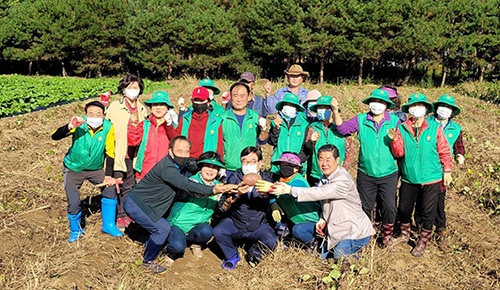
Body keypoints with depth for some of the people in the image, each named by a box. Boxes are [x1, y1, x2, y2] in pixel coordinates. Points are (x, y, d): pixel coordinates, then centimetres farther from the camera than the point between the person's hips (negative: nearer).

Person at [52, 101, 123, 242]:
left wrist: (109, 175, -15)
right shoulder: (80, 125, -24)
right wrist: (69, 126, -49)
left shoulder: (108, 127, -20)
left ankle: (108, 225, 12)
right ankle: (75, 230, 22)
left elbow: (109, 153, -12)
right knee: (73, 202, -7)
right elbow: (55, 137, -31)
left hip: (95, 168, 2)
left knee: (110, 188, -9)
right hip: (73, 168, -2)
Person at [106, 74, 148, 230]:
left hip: (133, 155, 4)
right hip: (118, 154, -4)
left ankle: (126, 214, 28)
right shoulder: (115, 107, -4)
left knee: (129, 186, 14)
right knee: (116, 186, 3)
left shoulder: (142, 109, 11)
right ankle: (118, 216, 16)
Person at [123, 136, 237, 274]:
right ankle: (148, 261, 4)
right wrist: (212, 190, -47)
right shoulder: (167, 168, -29)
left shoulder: (178, 165, 1)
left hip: (139, 202, 10)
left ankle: (149, 247, 36)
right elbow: (188, 186, -38)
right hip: (135, 203, -10)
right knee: (162, 228, -14)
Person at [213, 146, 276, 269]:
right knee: (218, 232, -26)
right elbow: (222, 207, -12)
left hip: (258, 226, 0)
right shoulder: (234, 178, -2)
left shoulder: (266, 179, -2)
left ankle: (253, 254, 11)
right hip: (234, 223, 0)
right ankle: (232, 256, 5)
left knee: (271, 242, -25)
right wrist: (236, 195, -31)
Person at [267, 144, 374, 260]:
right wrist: (324, 219, -7)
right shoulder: (325, 177, 3)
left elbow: (319, 193, -36)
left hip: (355, 232, -8)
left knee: (339, 257, -20)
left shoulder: (343, 180, -24)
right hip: (337, 229, 8)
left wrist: (289, 189, -40)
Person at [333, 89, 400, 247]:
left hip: (388, 174, -1)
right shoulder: (361, 120, 0)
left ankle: (387, 235, 26)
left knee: (389, 207, 1)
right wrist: (335, 111, -20)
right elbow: (343, 128, -10)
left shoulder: (394, 120, -3)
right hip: (366, 173, 1)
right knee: (365, 207, 13)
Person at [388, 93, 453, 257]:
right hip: (409, 178, 2)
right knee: (404, 208, 13)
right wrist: (394, 140, -22)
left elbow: (444, 151, -1)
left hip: (430, 178, -2)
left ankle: (422, 242, 24)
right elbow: (399, 153, -5)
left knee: (427, 212, 6)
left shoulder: (434, 128, -5)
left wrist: (447, 171, -2)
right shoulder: (402, 128, -1)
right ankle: (404, 234, 38)